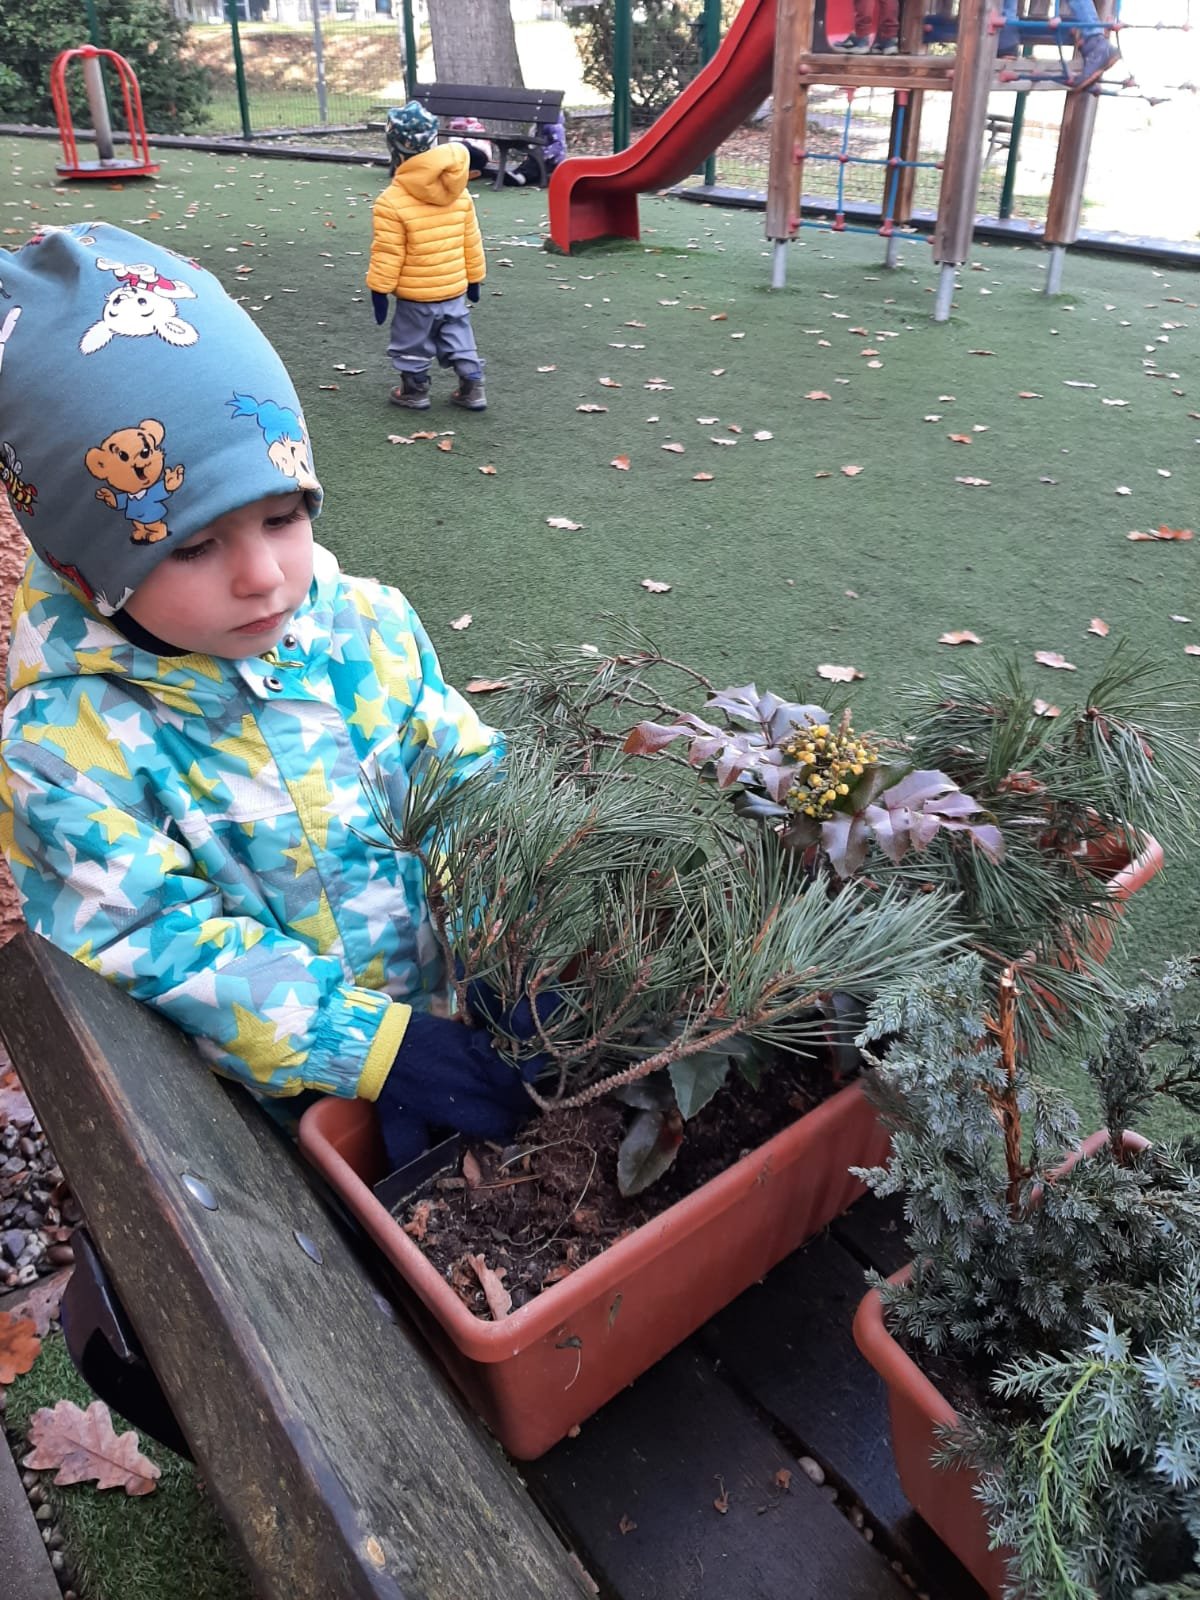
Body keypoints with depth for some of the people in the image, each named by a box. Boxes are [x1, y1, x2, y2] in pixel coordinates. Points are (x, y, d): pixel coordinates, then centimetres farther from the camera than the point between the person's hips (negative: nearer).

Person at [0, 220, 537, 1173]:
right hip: (271, 1094, -3)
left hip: (459, 1012, 4)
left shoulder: (367, 628, -2)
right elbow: (170, 948, -17)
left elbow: (470, 777, 3)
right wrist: (372, 1048, -24)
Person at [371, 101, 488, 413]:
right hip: (455, 289, 5)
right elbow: (472, 241, 6)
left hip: (415, 295, -5)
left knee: (412, 345, 13)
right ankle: (472, 388, 18)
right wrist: (474, 278, 17)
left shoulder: (392, 201, -19)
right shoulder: (459, 193, -1)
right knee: (459, 341, 17)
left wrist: (379, 290, -6)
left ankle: (415, 390, 25)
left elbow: (387, 254, -16)